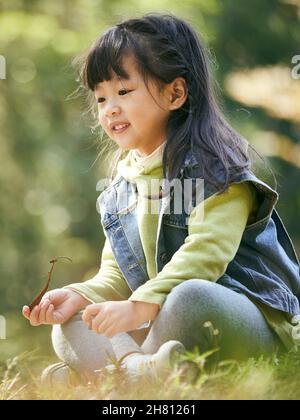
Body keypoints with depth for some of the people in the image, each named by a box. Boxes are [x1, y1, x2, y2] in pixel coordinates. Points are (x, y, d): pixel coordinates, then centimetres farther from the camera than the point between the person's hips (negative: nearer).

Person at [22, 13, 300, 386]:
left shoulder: (212, 164, -8)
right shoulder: (121, 187, 15)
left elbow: (206, 252, -22)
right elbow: (117, 276, 14)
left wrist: (139, 306, -30)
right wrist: (79, 296, -8)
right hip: (160, 329, 7)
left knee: (190, 298, -38)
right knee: (68, 327, -5)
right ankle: (135, 364, -34)